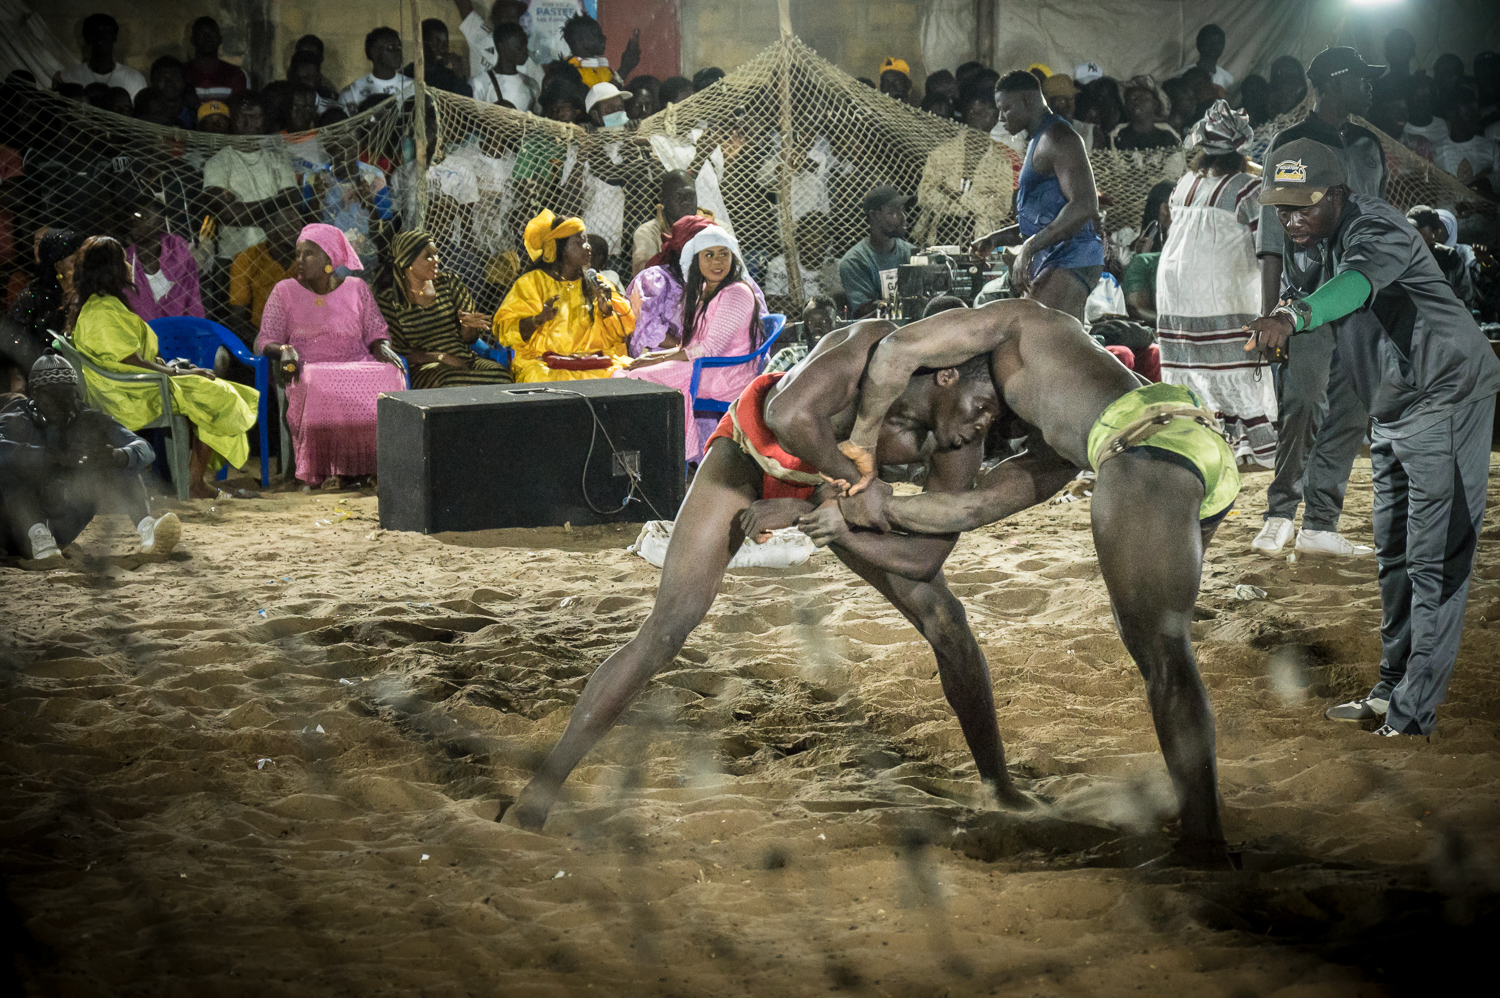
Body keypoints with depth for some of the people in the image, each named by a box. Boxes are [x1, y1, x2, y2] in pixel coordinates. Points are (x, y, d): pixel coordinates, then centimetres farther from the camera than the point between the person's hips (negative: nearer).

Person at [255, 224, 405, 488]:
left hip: (357, 366, 2)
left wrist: (383, 348, -8)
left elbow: (376, 333, 16)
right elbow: (264, 341, 6)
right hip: (308, 368, -2)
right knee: (321, 386, -40)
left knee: (389, 376, -32)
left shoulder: (357, 289, 16)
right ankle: (327, 466, -29)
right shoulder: (285, 292, 11)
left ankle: (377, 463, -26)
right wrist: (284, 350, -17)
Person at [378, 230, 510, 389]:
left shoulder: (448, 284, 13)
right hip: (426, 369, -4)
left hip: (466, 360, 4)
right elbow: (396, 354, -1)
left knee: (499, 374, -29)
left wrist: (468, 324, -9)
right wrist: (439, 357, -12)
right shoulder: (388, 301, 2)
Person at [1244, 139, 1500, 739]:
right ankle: (1392, 689, 28)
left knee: (1434, 561, -10)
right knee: (1394, 555, 17)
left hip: (1445, 398, -11)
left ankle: (1413, 714, -11)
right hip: (1391, 413, 11)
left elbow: (1360, 281, -46)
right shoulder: (1327, 244, 8)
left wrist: (1295, 317, -63)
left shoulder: (1377, 228, -23)